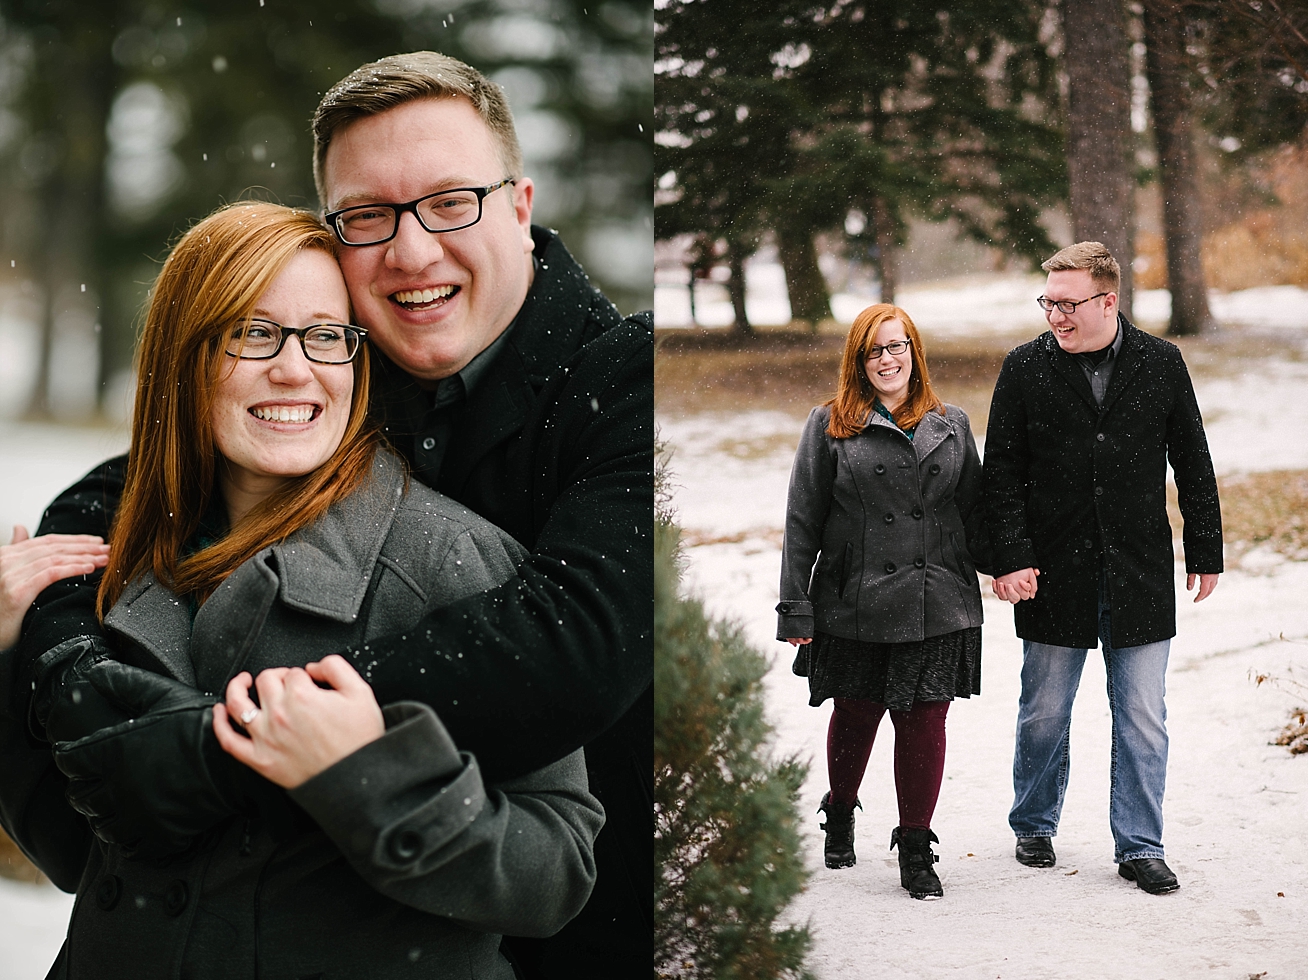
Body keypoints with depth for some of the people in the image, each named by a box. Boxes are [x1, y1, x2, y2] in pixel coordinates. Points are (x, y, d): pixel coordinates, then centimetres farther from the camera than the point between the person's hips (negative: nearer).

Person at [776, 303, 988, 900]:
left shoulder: (951, 426, 9)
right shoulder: (830, 425, 1)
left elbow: (973, 513, 14)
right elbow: (802, 521, 0)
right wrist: (795, 607, -4)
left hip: (936, 606, 1)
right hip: (855, 605, -1)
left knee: (925, 720, 1)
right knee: (855, 716, 12)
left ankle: (916, 850, 12)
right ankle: (840, 814, 39)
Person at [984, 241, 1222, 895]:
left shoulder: (1161, 364, 0)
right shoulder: (1025, 368, -2)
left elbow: (1192, 464, 7)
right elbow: (1002, 472, -1)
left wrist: (1205, 552, 8)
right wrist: (1010, 557, -9)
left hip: (1140, 574, 0)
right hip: (1054, 575, 0)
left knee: (1142, 720, 3)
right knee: (1044, 715, 11)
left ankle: (1139, 847, 15)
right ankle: (1034, 827, 30)